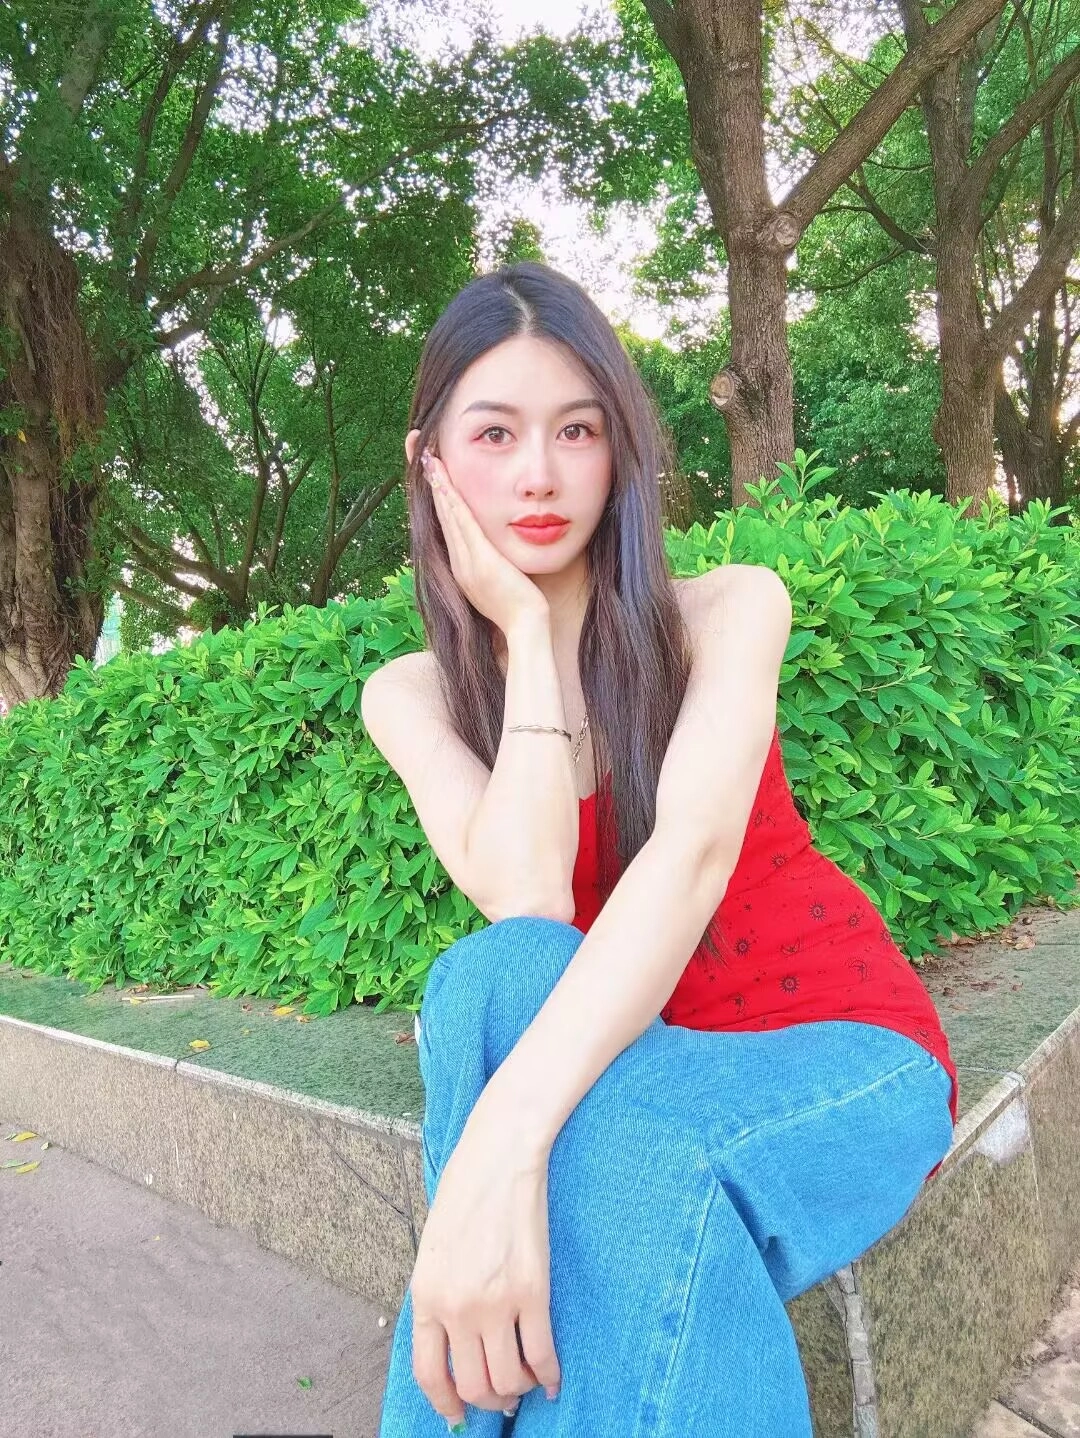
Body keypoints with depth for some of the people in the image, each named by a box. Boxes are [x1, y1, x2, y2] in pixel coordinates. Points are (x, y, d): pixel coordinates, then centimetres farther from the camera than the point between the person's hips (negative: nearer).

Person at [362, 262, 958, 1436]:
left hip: (840, 1052, -2)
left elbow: (694, 851, -29)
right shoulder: (409, 697, -3)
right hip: (615, 1063, 3)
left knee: (620, 1150, -36)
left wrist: (504, 1142, -42)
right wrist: (528, 636, -18)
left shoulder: (728, 610, -10)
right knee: (496, 979, -32)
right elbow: (529, 909, -20)